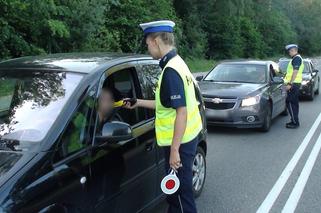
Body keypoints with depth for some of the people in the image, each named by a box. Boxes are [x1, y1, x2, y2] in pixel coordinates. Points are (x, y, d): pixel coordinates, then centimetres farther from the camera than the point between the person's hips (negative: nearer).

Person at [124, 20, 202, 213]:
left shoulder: (171, 71, -21)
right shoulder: (177, 63, 11)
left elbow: (181, 112, -26)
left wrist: (174, 149, -23)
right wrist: (139, 103, 22)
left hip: (179, 141, -10)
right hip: (187, 137, 10)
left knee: (181, 191, 2)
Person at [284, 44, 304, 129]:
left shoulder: (296, 58, -13)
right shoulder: (297, 58, 20)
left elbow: (295, 72, -21)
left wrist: (290, 84, -24)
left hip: (293, 84, -11)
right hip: (296, 83, 11)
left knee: (290, 103, -10)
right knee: (294, 103, 14)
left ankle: (295, 122, -9)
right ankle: (295, 121, 21)